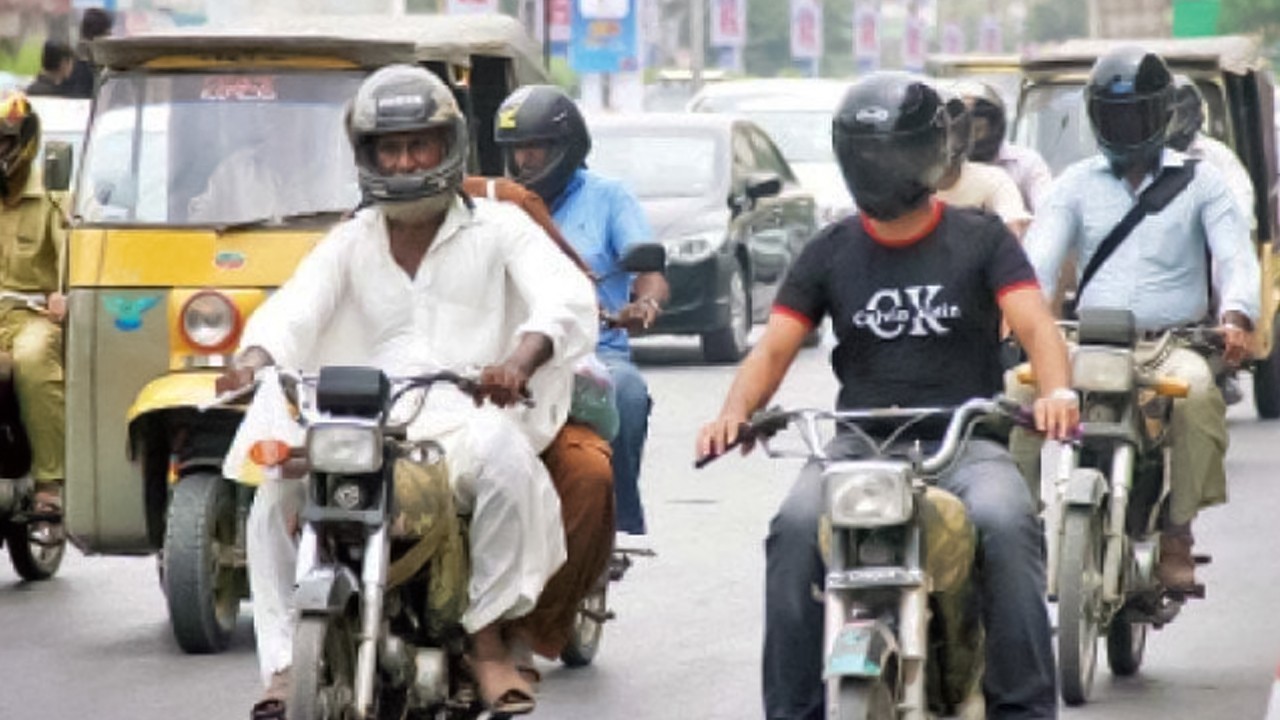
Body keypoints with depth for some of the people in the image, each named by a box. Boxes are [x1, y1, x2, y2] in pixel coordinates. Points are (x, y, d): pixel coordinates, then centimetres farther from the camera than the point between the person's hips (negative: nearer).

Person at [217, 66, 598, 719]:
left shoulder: (497, 228, 11)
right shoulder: (350, 244, 22)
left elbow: (568, 297, -7)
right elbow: (294, 310, 5)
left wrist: (521, 357, -30)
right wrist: (254, 359, -20)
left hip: (470, 423, -3)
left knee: (506, 460, -37)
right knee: (276, 493, -21)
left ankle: (488, 637, -26)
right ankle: (286, 661, -20)